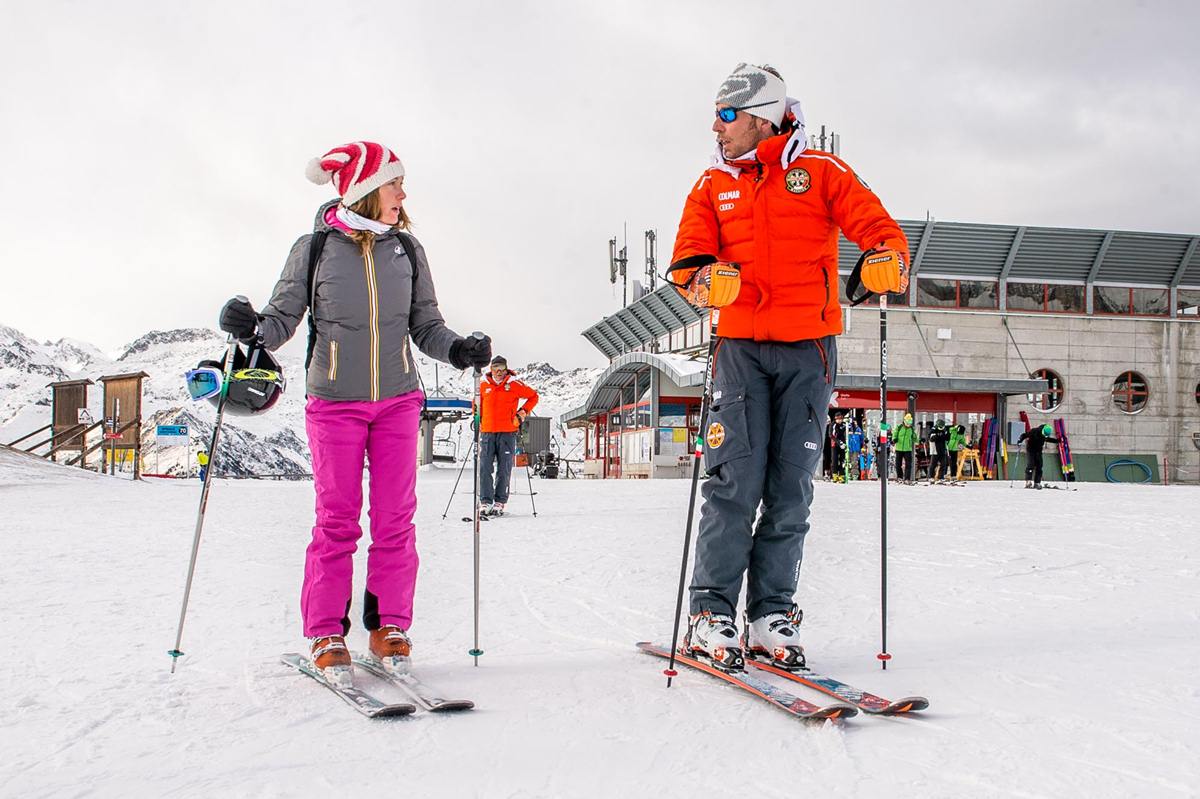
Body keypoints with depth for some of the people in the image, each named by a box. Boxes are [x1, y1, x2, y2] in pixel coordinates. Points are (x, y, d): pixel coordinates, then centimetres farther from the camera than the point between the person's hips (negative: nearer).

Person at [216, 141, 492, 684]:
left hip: (398, 400, 3)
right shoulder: (314, 248, -1)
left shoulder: (407, 250, 6)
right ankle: (326, 635, 9)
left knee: (395, 518, 2)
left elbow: (426, 325, 8)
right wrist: (255, 328, -20)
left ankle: (388, 627, 14)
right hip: (335, 402, -2)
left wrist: (457, 349, -10)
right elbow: (285, 317, 1)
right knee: (336, 520, -1)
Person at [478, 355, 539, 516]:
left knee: (504, 470, 0)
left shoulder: (514, 385, 1)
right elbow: (477, 403, 26)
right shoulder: (483, 385, 8)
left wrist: (522, 413, 4)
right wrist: (477, 418, 15)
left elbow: (533, 396, 11)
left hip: (507, 432, -2)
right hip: (487, 432, 2)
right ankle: (485, 502, 0)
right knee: (485, 468, -3)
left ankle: (500, 502, 5)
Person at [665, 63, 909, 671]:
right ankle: (710, 614, 0)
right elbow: (688, 257, 1)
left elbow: (876, 225, 0)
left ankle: (771, 617, 9)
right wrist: (704, 279, -22)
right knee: (735, 480, -8)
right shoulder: (713, 186, 14)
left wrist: (886, 258, -23)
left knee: (790, 488, 2)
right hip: (740, 347, 1)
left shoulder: (820, 172, 7)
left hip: (808, 348, 0)